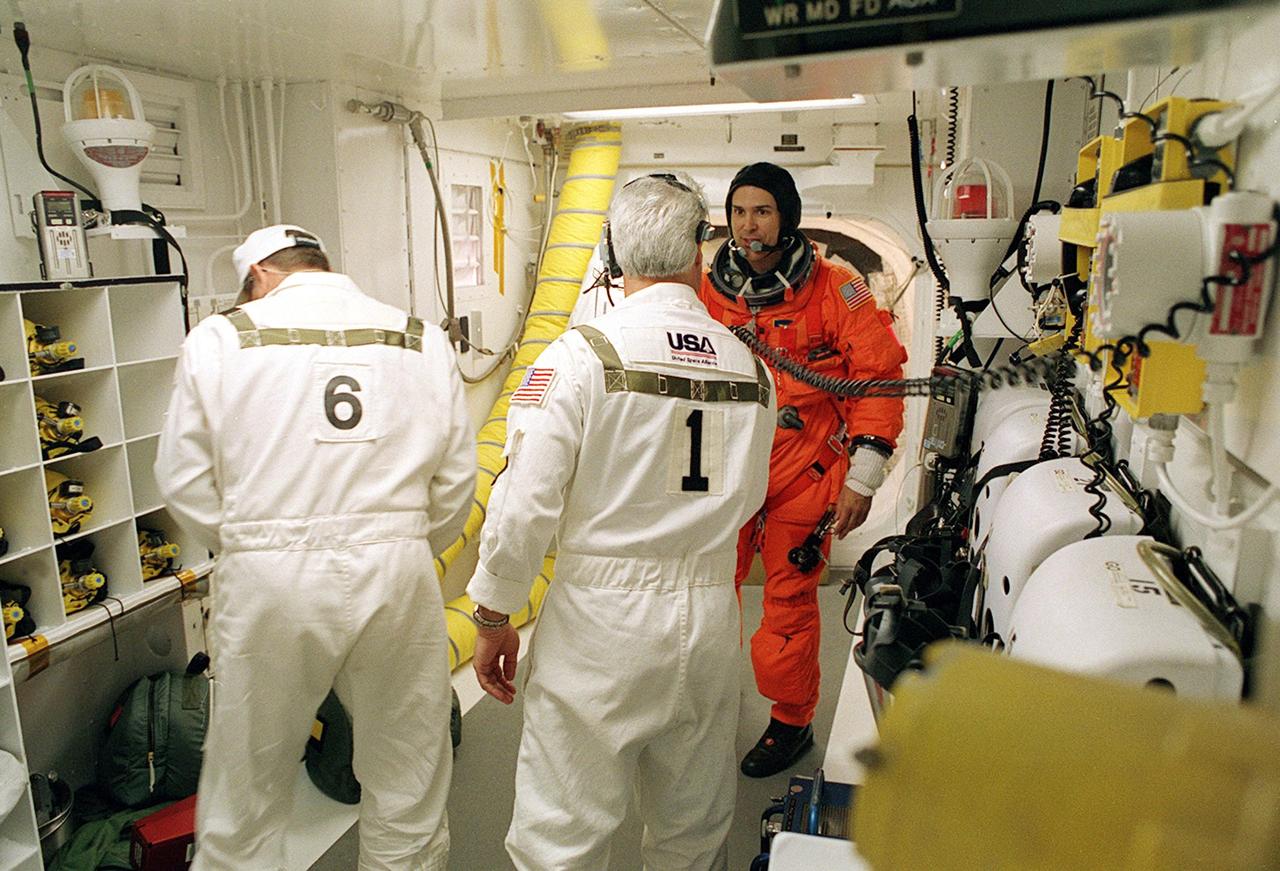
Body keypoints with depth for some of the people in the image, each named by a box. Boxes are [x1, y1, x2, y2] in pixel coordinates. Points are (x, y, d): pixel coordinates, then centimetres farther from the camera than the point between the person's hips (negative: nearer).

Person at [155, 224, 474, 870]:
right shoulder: (423, 340, 4)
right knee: (407, 790, 19)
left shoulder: (219, 339, -1)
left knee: (244, 795, 19)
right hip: (398, 575, 2)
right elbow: (456, 484, 4)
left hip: (267, 583, -1)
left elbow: (184, 484, 2)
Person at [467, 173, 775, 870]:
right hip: (711, 615, 5)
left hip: (601, 617, -4)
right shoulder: (750, 367, 1)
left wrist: (494, 616, -1)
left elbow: (526, 501, -14)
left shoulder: (581, 355, -12)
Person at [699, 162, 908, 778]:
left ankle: (792, 721, 28)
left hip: (804, 473, -3)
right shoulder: (710, 293, 3)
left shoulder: (834, 291, -6)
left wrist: (862, 478, -9)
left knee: (789, 599, 5)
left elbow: (880, 376, -6)